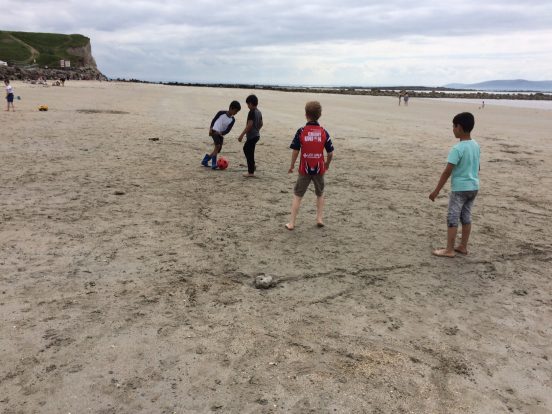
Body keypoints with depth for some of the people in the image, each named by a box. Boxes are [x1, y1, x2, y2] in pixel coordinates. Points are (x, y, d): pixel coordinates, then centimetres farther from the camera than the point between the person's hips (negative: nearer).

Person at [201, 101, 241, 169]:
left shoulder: (232, 120, 1)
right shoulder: (221, 113, -10)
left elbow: (228, 130, -6)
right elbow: (213, 120, -1)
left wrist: (221, 133, -21)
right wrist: (210, 128, -13)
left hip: (221, 135, 6)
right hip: (214, 131, -6)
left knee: (218, 150, 4)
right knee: (217, 146, -24)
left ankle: (205, 161, 21)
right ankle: (214, 163, -21)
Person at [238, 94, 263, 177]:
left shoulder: (252, 112, -17)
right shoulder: (259, 112, 10)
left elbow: (249, 125, -23)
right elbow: (261, 124, 18)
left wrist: (242, 135, -20)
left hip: (251, 136, -9)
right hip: (256, 135, 9)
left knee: (249, 153, -2)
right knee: (246, 149, 23)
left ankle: (251, 172, 2)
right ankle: (252, 167, 27)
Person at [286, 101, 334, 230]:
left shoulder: (301, 132, -9)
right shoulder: (324, 132, -4)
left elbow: (295, 151, -7)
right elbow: (330, 153, -1)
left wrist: (292, 166, 7)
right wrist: (327, 164, 17)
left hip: (304, 169, -1)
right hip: (319, 169, 1)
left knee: (297, 195, 8)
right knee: (320, 194, 23)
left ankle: (291, 223, 6)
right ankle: (319, 218, 21)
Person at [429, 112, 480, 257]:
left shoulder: (457, 149, -20)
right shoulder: (476, 145, 5)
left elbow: (447, 172, -20)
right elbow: (477, 167, 14)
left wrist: (436, 191, -16)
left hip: (459, 188, -8)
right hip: (473, 187, 8)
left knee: (452, 218, 0)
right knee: (466, 217, 15)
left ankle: (449, 250, 5)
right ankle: (463, 246, 23)